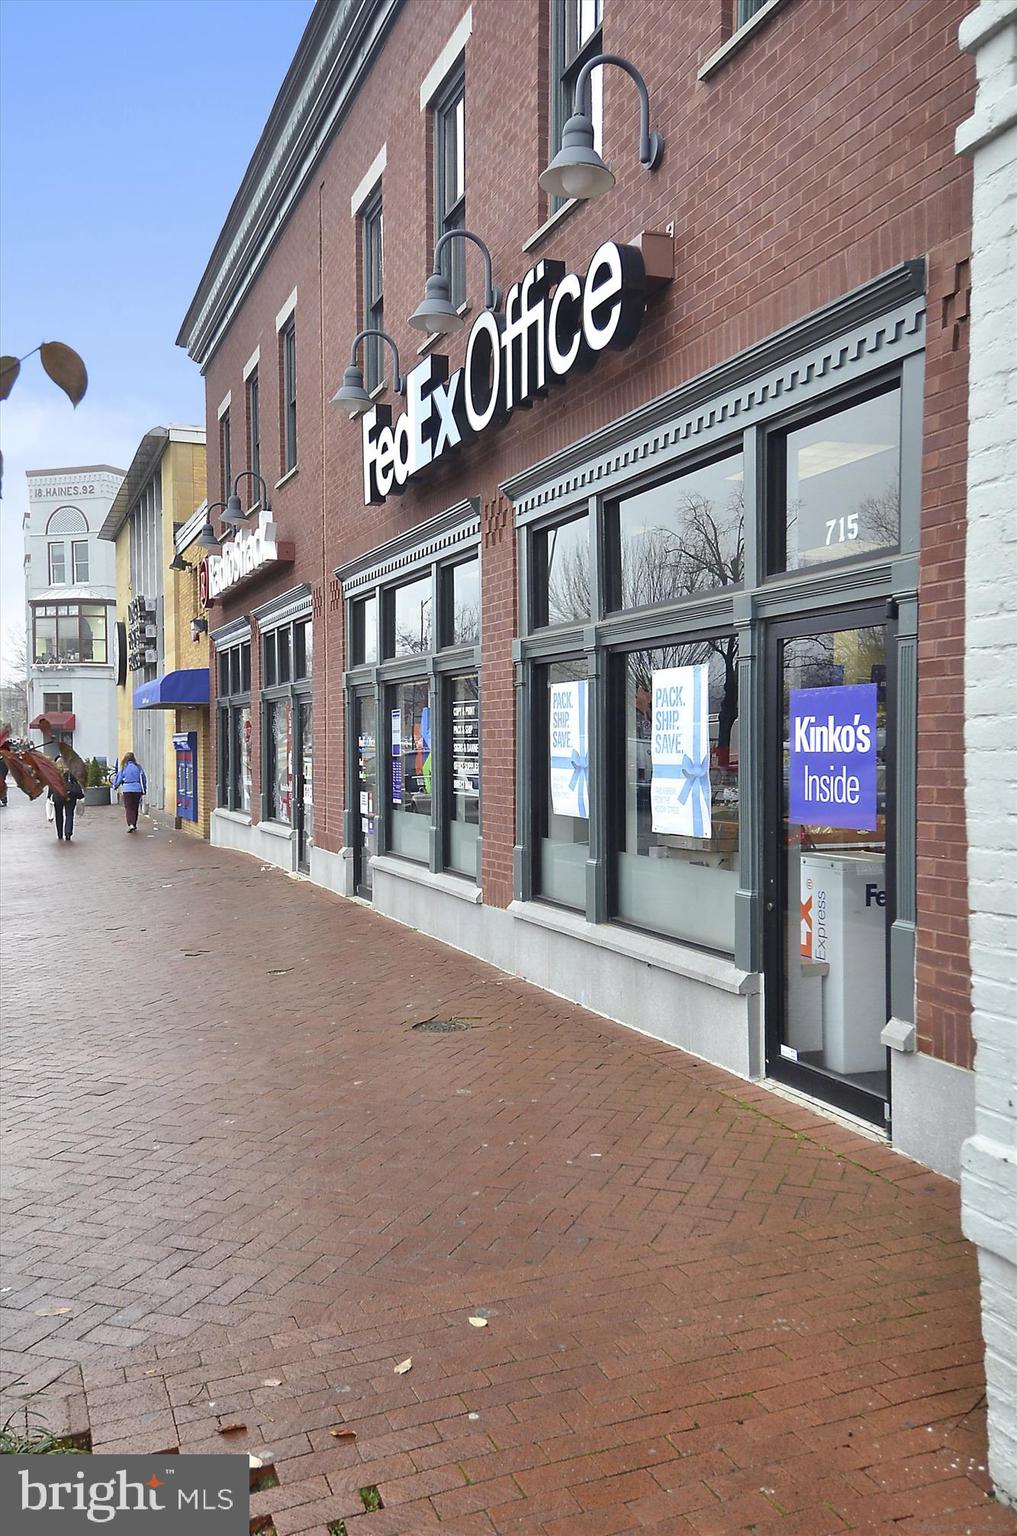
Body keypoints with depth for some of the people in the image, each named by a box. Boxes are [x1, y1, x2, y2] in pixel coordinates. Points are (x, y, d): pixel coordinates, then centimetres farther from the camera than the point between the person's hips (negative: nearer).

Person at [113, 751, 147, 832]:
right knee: (135, 808, 13)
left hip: (127, 790, -2)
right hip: (137, 790, 2)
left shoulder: (123, 768, -4)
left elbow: (119, 779, 6)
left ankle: (130, 824, -18)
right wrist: (144, 791, 15)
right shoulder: (138, 767, 1)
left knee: (128, 808, 1)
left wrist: (115, 786, 26)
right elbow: (143, 779, 6)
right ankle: (134, 826, 21)